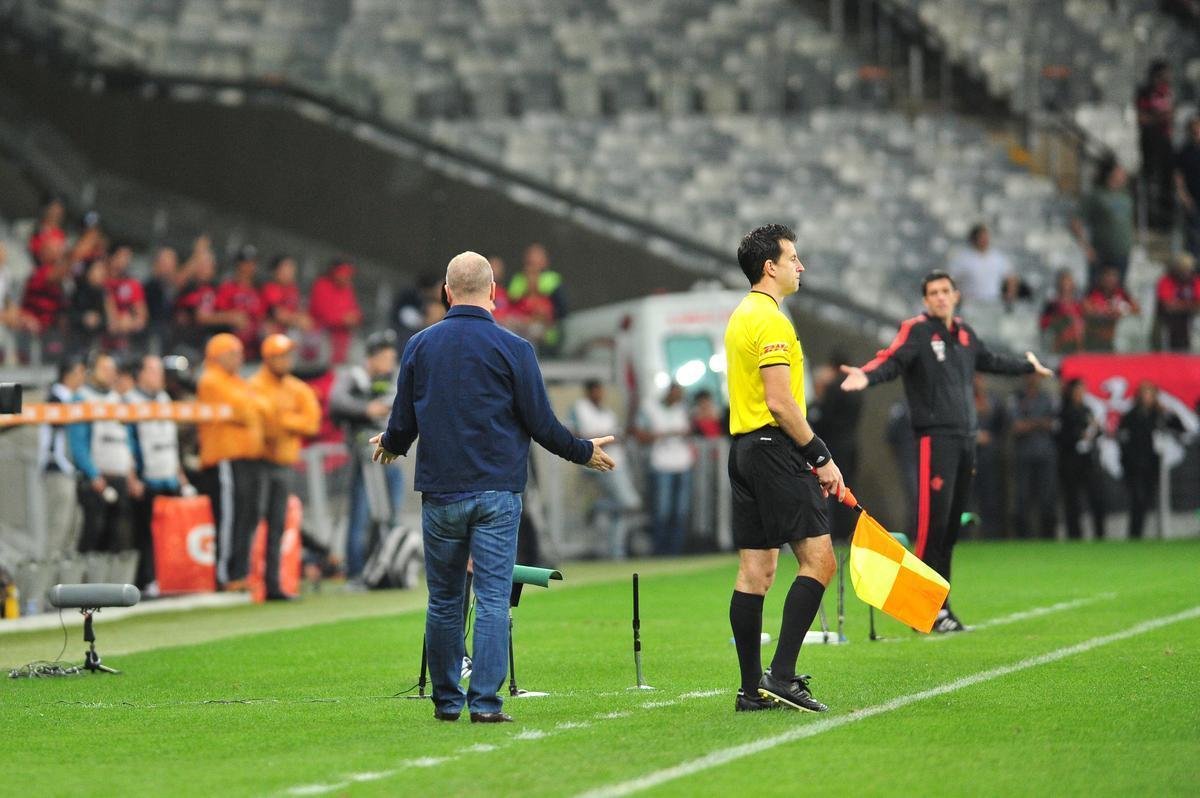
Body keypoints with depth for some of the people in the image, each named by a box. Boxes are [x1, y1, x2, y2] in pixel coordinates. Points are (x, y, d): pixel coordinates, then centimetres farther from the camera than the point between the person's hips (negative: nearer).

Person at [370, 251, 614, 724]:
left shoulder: (419, 346, 3)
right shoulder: (511, 348, -5)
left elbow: (402, 425, 6)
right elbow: (541, 424, -4)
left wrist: (389, 446, 30)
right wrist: (584, 453, 13)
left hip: (440, 493, 3)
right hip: (496, 491, -3)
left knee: (443, 601, 12)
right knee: (492, 599, -3)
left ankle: (447, 701, 19)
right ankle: (485, 702, -9)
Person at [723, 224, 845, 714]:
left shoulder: (741, 317, 18)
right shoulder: (771, 321, -13)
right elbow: (780, 402, -19)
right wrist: (821, 458, -14)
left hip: (744, 448, 10)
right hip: (774, 448, -10)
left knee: (755, 570, 8)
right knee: (818, 559, -9)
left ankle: (752, 689, 7)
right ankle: (781, 676, -15)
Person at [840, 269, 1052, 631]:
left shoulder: (965, 334, 16)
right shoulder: (916, 330, -5)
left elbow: (991, 361, 35)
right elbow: (892, 360, -21)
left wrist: (1028, 366, 49)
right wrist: (867, 376, -42)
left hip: (965, 437, 7)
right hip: (935, 436, -7)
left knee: (953, 524, 9)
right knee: (934, 521, -12)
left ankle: (941, 605, 15)